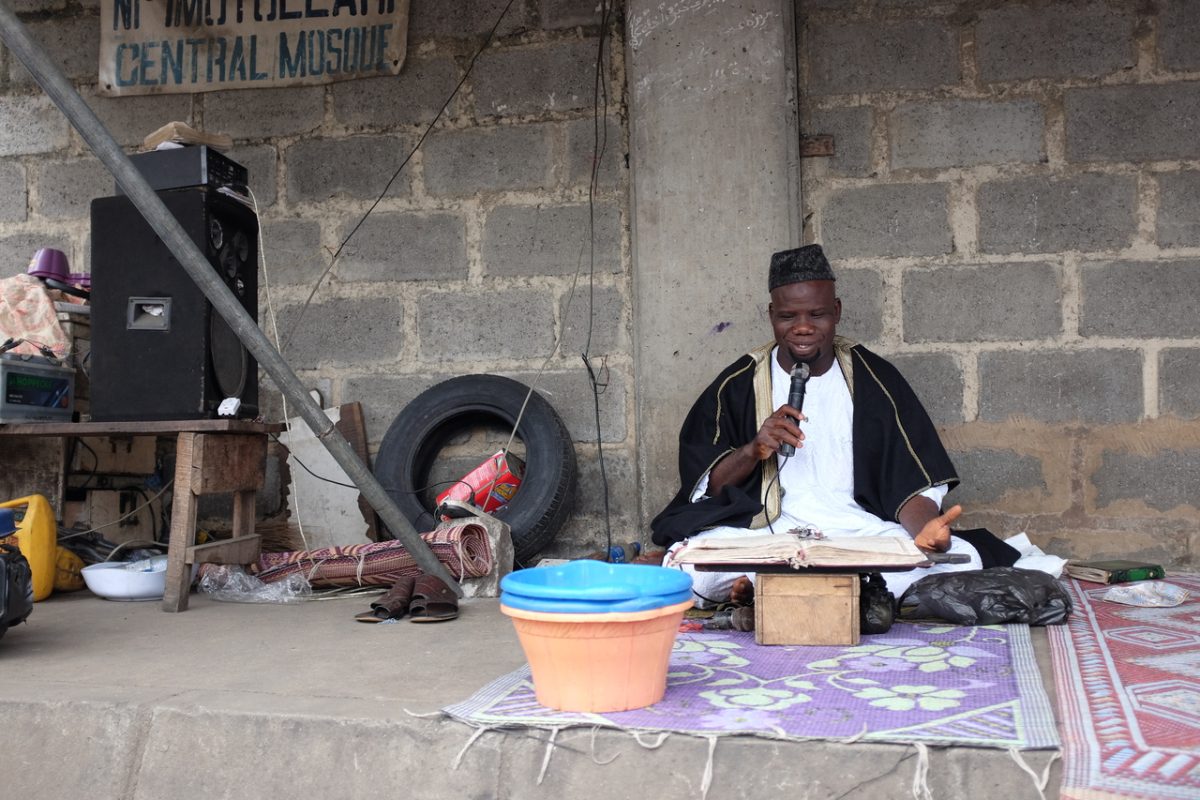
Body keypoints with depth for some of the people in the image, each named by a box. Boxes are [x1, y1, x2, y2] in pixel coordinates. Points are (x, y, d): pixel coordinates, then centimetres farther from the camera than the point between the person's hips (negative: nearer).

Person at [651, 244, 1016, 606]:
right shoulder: (739, 384, 7)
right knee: (685, 562, -30)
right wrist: (753, 451, -14)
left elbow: (913, 483, 2)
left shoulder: (874, 379, 8)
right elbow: (703, 487, 5)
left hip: (862, 531, 2)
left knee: (961, 559, -26)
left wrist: (924, 530, -20)